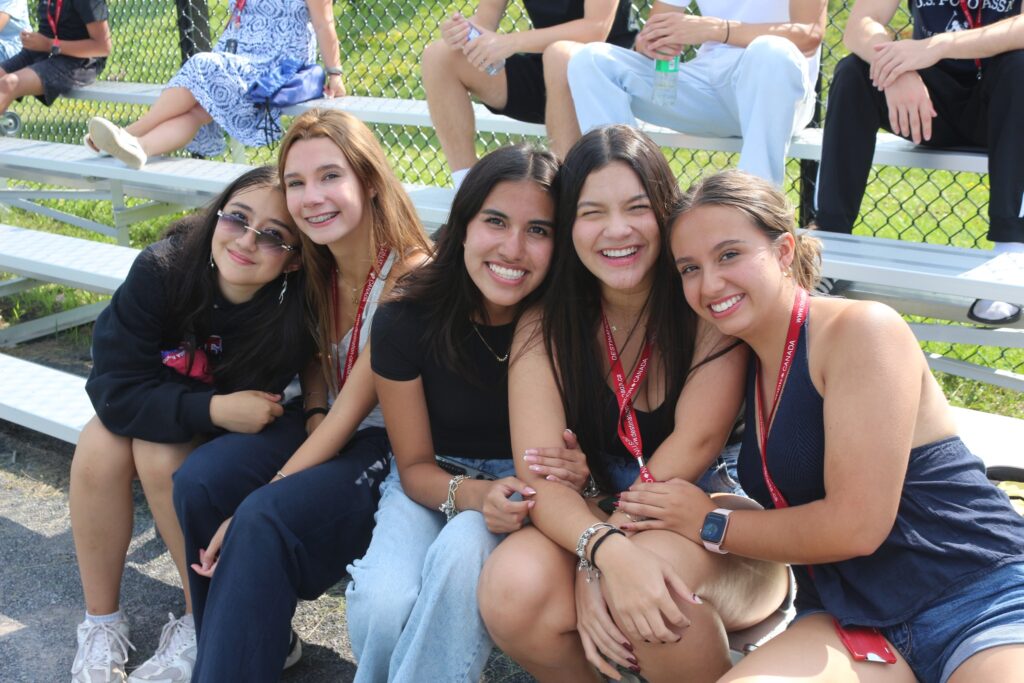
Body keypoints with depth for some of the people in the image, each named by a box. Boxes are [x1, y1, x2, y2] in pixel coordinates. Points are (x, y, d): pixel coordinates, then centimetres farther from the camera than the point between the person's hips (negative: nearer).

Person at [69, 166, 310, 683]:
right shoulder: (162, 269, -27)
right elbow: (114, 388, -28)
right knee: (99, 446, -26)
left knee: (159, 452, -29)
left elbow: (262, 411, -21)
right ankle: (101, 624, -8)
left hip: (229, 434, -2)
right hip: (151, 408, 3)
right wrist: (213, 408, -38)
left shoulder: (294, 313, -31)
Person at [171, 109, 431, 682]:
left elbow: (353, 408, -22)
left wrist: (262, 494, -23)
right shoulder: (318, 268, 1)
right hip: (329, 431, 7)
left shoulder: (408, 274, -22)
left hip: (389, 447, -7)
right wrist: (314, 416, -6)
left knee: (265, 519, -29)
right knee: (198, 481, -14)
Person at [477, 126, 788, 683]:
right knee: (513, 586, -27)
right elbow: (540, 477, -14)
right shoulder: (545, 329, -6)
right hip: (594, 524, 3)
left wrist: (594, 570, -20)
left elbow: (695, 444, -17)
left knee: (658, 563, -35)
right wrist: (606, 550, -35)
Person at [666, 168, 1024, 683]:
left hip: (980, 602, -5)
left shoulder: (862, 331, -13)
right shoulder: (741, 365, 8)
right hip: (850, 623, 5)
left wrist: (711, 525, -6)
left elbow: (855, 525, -17)